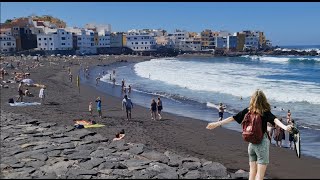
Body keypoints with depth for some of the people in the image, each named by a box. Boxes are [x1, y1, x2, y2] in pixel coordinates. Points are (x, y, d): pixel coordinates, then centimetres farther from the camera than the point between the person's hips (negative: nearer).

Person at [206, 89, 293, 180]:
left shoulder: (247, 111, 2)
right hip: (262, 143, -4)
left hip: (251, 143, 5)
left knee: (252, 172, 16)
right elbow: (274, 120, -26)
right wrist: (285, 127, -41)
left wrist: (217, 124, 6)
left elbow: (232, 118, 2)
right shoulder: (265, 112, -9)